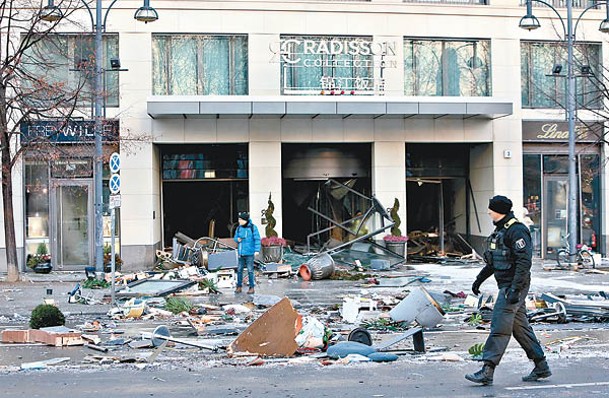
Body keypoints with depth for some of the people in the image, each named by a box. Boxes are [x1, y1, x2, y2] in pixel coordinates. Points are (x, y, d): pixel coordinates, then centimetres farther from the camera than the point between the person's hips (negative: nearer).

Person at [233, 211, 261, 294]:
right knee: (239, 270, 6)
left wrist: (257, 250, -16)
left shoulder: (253, 227, -8)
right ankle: (239, 287, 15)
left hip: (249, 253, -5)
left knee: (250, 270, -1)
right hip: (241, 252, 5)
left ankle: (252, 288, 6)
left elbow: (257, 239, -9)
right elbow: (235, 237, 17)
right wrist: (237, 239, -7)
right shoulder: (239, 228, 7)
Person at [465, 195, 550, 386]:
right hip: (506, 285, 10)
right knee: (520, 327, 13)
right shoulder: (500, 229, 15)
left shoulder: (516, 230, -16)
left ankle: (487, 371, -11)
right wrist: (479, 279, 27)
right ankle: (542, 367, 20)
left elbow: (524, 261, -23)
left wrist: (515, 289, -27)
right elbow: (493, 261, 26)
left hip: (513, 286, -10)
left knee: (499, 327, -10)